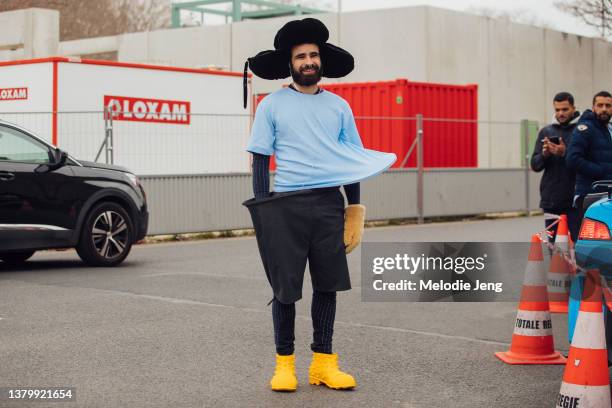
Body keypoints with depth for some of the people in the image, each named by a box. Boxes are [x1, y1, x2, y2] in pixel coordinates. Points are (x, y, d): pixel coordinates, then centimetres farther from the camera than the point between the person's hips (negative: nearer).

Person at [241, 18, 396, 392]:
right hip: (286, 206, -3)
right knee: (285, 287, 1)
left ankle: (323, 362, 14)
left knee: (328, 284, 5)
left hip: (330, 205, 3)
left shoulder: (339, 106, 12)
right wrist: (262, 208, -4)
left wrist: (354, 209, 9)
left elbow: (353, 159, 16)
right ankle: (285, 363, 12)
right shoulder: (272, 105, 4)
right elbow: (260, 159, 3)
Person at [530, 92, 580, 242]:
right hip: (551, 200, 4)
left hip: (576, 200, -4)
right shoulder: (546, 132, 13)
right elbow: (535, 165, 10)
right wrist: (544, 154, -10)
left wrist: (565, 153, -20)